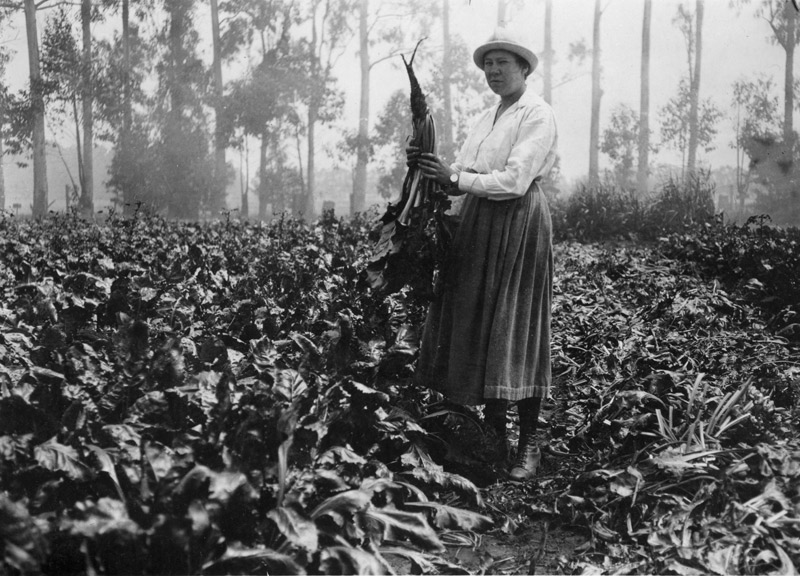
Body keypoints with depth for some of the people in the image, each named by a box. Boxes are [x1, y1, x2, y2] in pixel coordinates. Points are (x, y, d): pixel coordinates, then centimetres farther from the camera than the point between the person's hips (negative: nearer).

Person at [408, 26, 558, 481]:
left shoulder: (537, 114, -6)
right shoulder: (488, 118, 19)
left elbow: (514, 182, -17)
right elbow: (460, 178, 14)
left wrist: (455, 177, -14)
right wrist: (427, 166, -4)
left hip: (520, 223, -8)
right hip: (480, 225, 8)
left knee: (517, 332, -5)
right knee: (480, 327, 6)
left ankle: (529, 445, 5)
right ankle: (494, 434, 18)